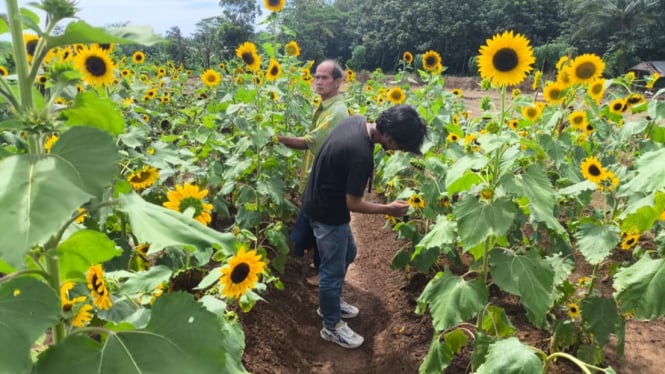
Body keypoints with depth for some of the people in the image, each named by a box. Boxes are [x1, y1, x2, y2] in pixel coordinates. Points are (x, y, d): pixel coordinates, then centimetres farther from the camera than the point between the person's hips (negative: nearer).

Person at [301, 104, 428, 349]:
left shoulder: (357, 121, -6)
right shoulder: (362, 155, -33)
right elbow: (353, 203, -24)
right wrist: (388, 209, -12)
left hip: (321, 198, 10)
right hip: (327, 211, -9)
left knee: (347, 254, 25)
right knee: (333, 269, 8)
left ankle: (331, 302, 44)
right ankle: (331, 326, 28)